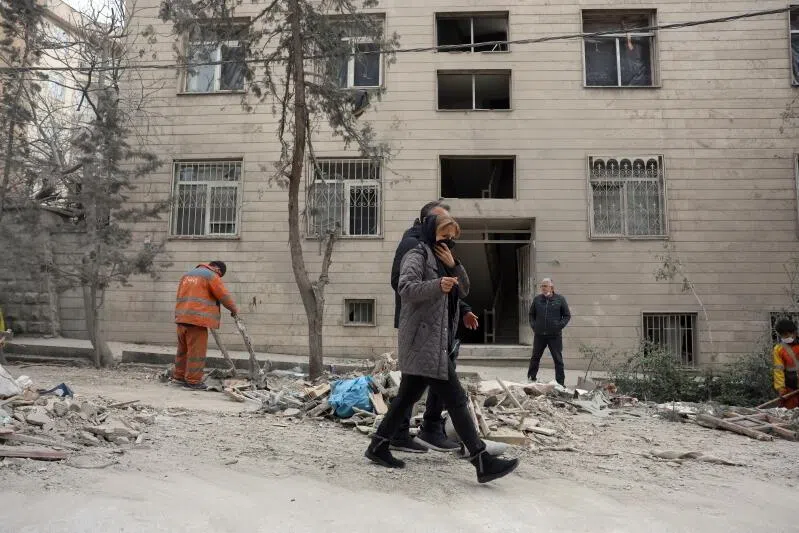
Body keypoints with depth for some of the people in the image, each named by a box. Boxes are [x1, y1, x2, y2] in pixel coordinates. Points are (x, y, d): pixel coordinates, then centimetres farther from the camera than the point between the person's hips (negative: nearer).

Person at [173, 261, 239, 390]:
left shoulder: (187, 274, 22)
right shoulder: (211, 276, -3)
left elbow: (181, 295, 23)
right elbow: (224, 296, -4)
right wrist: (234, 309, 11)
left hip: (181, 318, 8)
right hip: (197, 319, -8)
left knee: (183, 349, 18)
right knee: (197, 351, -2)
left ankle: (179, 376, 27)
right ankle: (193, 381, 1)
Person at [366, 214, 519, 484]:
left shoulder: (443, 261, 24)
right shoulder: (417, 256, -6)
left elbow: (464, 290, 17)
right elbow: (406, 288, -22)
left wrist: (454, 266, 1)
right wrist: (437, 285, -37)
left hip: (435, 341, 10)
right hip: (425, 341, -10)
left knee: (407, 396, 15)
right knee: (456, 399, -10)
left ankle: (379, 446, 25)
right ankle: (483, 462, -7)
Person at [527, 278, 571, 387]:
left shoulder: (560, 299, -1)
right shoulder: (537, 299, 6)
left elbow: (567, 315, 5)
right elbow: (531, 314, 17)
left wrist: (560, 325, -7)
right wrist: (533, 326, 3)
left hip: (555, 335, -2)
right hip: (539, 335, 2)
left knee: (558, 359, 3)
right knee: (535, 358, 11)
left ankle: (560, 382, 12)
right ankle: (531, 379, 23)